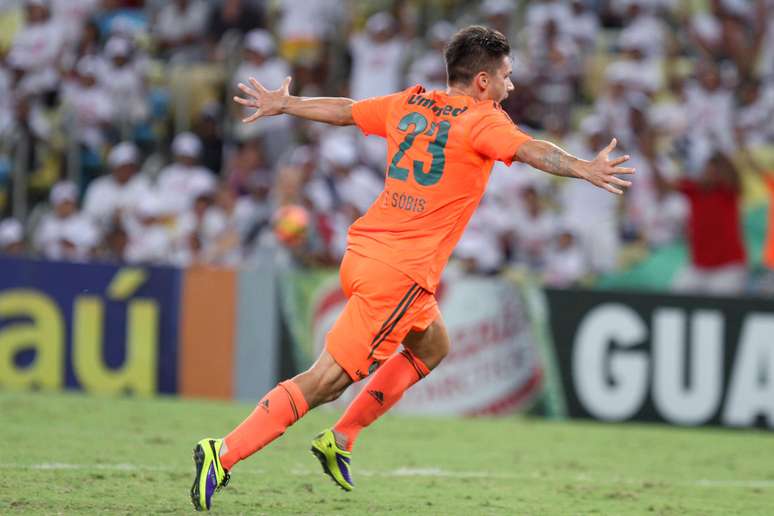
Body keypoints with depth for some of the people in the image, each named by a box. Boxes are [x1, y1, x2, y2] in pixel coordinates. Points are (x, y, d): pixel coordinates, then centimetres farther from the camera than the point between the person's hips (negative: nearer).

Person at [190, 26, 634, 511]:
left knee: (432, 347, 27)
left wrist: (283, 104, 39)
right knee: (327, 378, -8)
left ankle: (340, 440, 22)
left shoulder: (409, 104, 13)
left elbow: (343, 110, 24)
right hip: (401, 272, -9)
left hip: (363, 252, 9)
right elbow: (532, 150, -25)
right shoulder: (481, 121, -7)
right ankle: (225, 453, -15)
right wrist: (585, 170, -37)